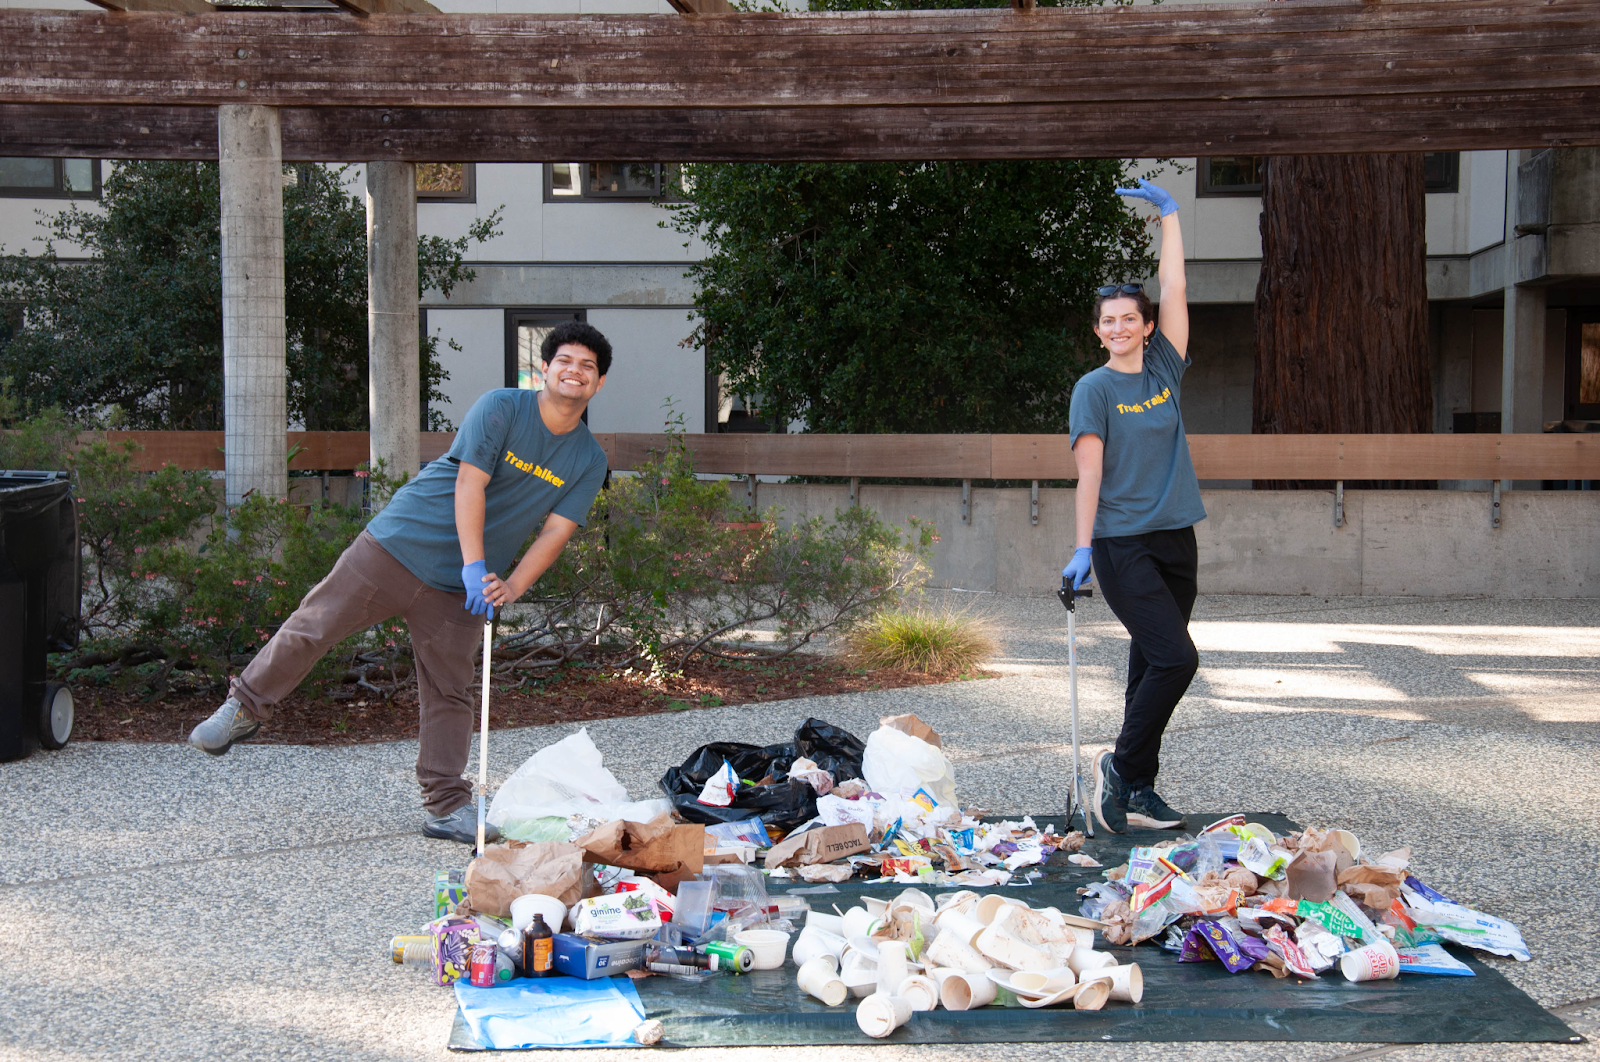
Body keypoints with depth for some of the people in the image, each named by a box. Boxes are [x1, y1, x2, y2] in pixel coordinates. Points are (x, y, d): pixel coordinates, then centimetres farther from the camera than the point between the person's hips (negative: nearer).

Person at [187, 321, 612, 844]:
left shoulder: (589, 461, 3)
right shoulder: (501, 408, -9)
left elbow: (555, 532, -2)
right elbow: (470, 485, -17)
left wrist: (509, 588, -16)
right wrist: (475, 566, -25)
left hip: (458, 586, 3)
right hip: (398, 544, -3)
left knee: (448, 693, 4)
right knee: (311, 628, -3)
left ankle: (447, 806, 12)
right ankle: (245, 707, 18)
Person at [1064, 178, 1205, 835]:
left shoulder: (1164, 371, 12)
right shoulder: (1094, 389, -2)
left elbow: (1174, 293, 7)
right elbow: (1089, 473, -8)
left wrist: (1169, 216, 9)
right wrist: (1083, 547, -14)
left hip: (1175, 541, 6)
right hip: (1123, 545, -6)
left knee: (1153, 667, 7)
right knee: (1175, 658, -16)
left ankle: (1136, 793, 13)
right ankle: (1120, 765, -1)